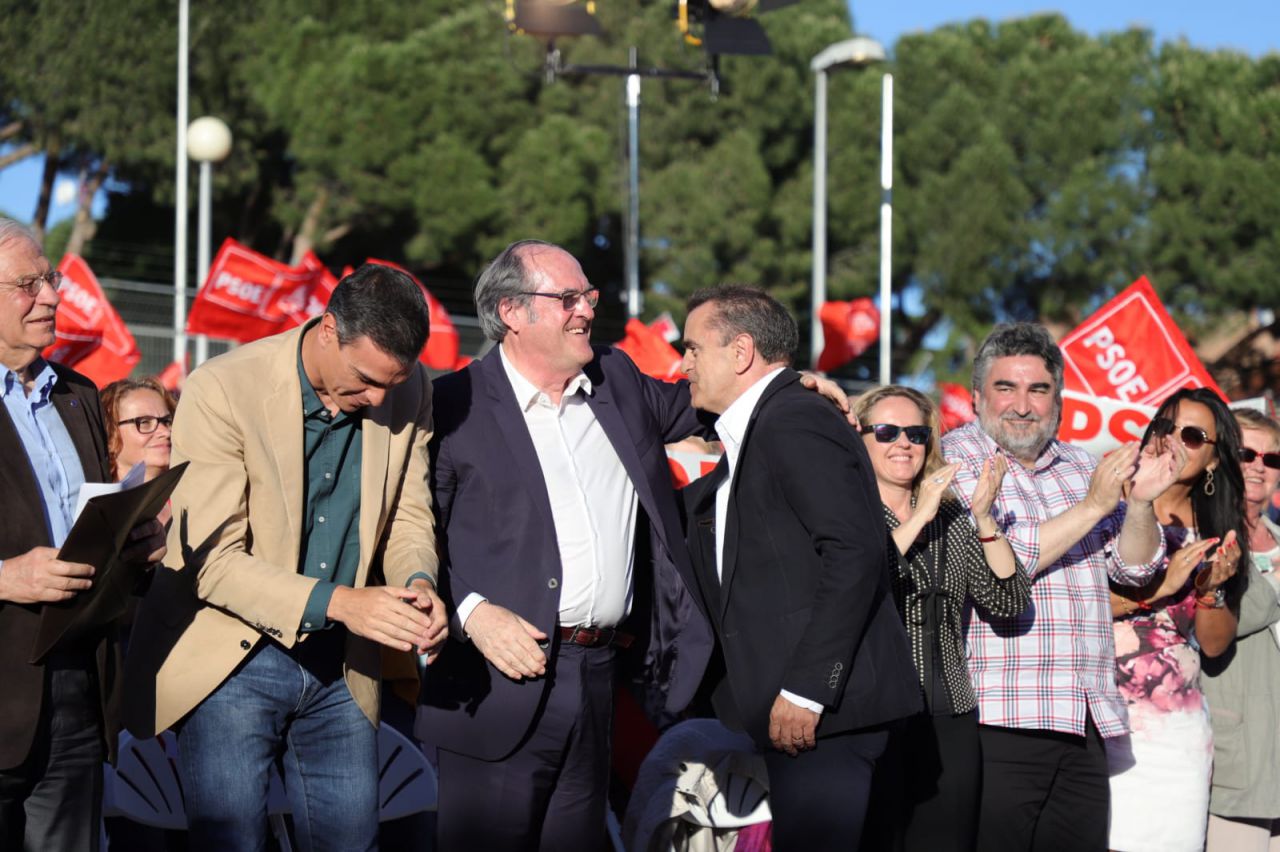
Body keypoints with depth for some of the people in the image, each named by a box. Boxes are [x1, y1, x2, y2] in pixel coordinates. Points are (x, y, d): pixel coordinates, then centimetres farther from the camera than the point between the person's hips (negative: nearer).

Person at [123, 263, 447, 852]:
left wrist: (418, 582, -13)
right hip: (233, 661, -4)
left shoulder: (408, 392, -3)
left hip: (339, 667, 5)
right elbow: (212, 560, -21)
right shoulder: (221, 390, -18)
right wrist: (337, 601, -31)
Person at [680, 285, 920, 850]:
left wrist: (804, 689, -22)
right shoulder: (758, 434, 22)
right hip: (794, 711, 10)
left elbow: (855, 553, -21)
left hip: (824, 705, -10)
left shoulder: (794, 422, -11)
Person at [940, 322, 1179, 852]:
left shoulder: (1080, 468, 19)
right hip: (997, 722, -6)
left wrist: (1139, 502, -4)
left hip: (1083, 726, 6)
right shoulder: (953, 460, -1)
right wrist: (1092, 505, -11)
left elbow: (1135, 569, 15)